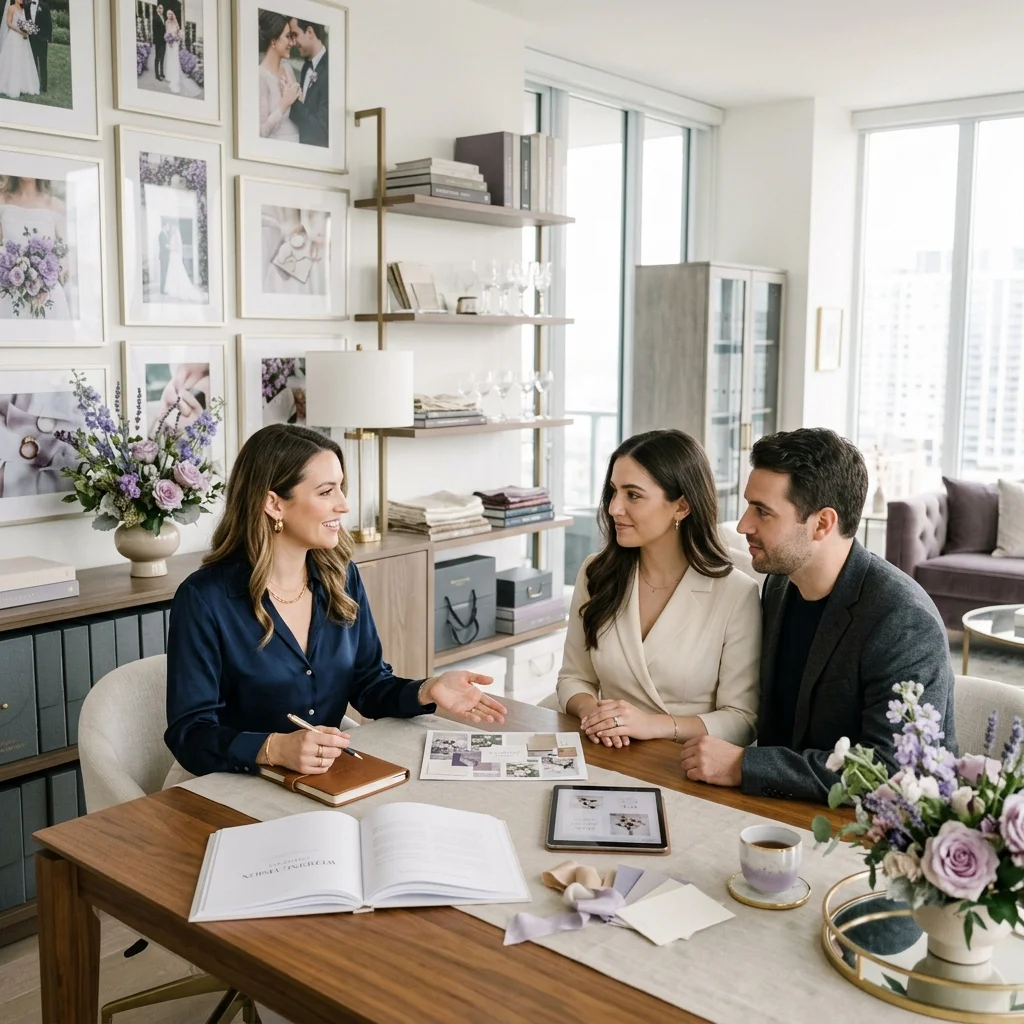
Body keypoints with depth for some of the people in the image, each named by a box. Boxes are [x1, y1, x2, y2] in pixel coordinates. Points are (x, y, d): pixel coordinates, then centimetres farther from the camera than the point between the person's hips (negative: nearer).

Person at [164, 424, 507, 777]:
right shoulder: (204, 599, -12)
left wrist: (426, 691, -7)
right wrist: (274, 749, -28)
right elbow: (189, 733, -12)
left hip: (331, 776, 4)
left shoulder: (341, 576, 4)